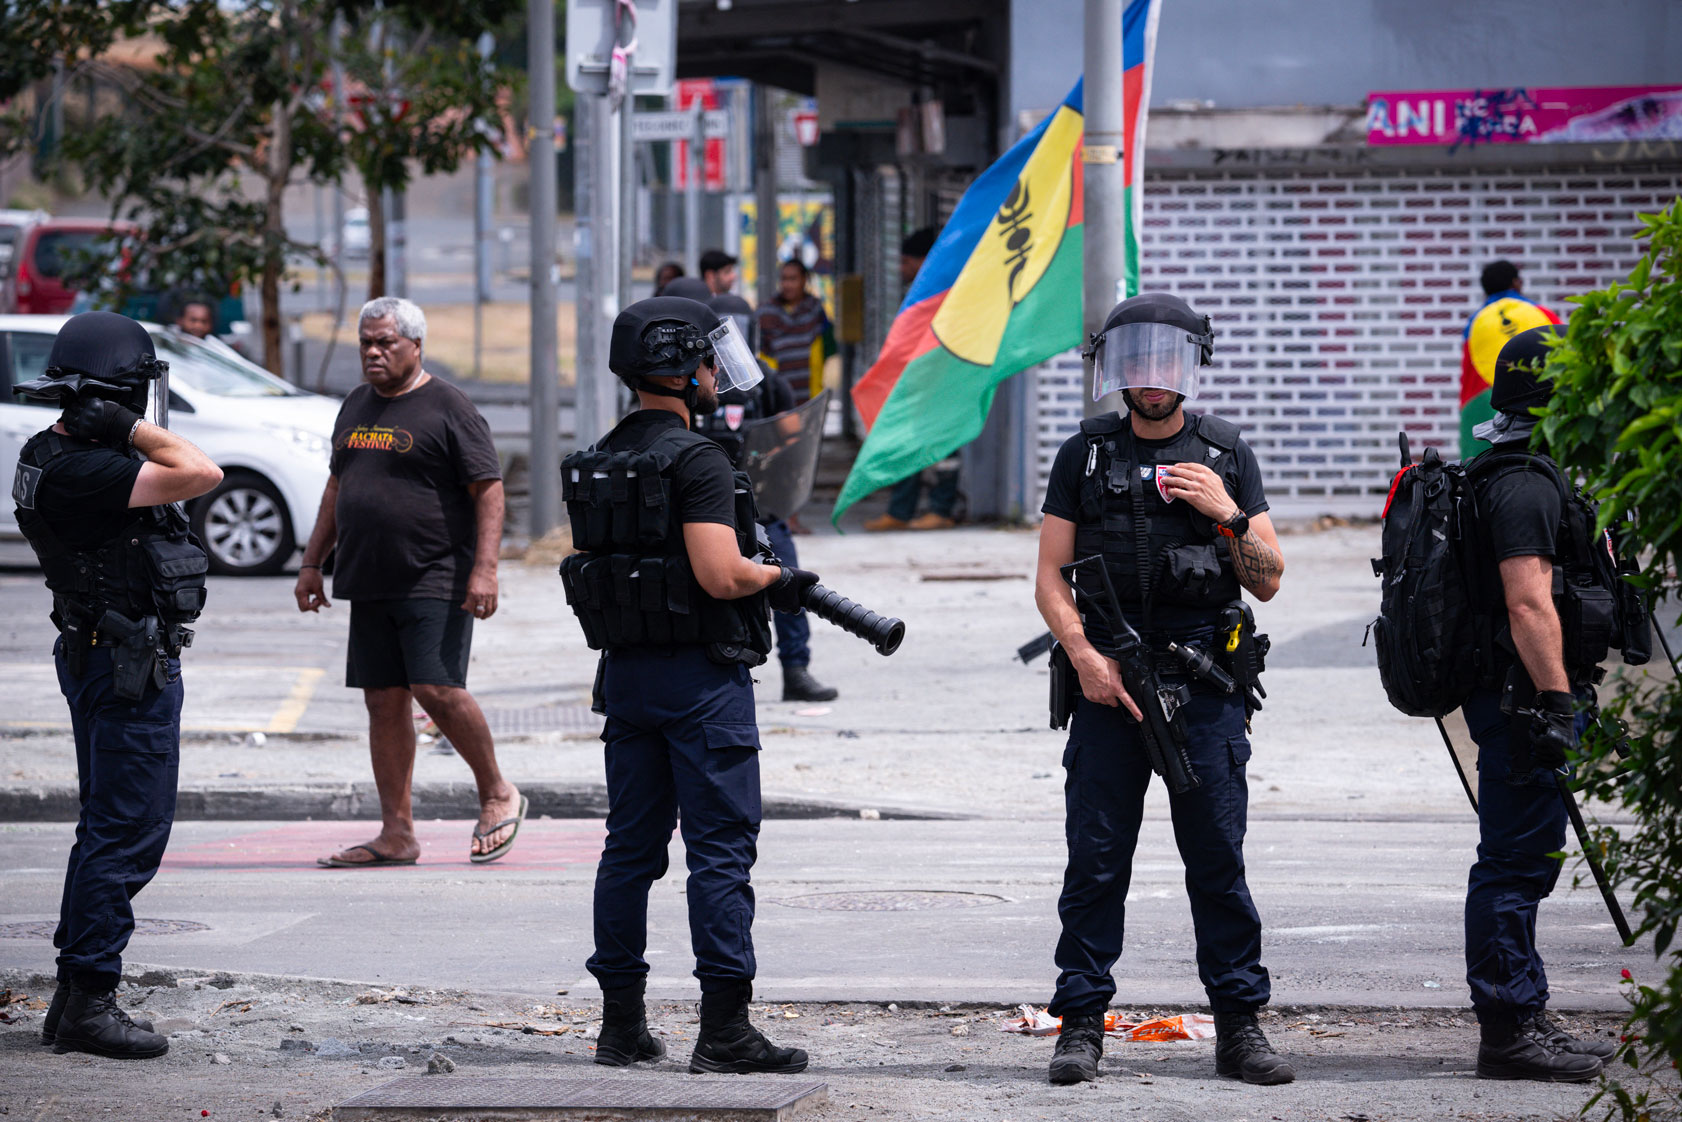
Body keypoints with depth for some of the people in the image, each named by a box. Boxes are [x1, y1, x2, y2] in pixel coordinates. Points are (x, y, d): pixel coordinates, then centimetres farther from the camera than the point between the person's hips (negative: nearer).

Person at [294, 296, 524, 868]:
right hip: (371, 584, 7)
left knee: (436, 688, -16)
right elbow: (337, 488, 26)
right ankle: (396, 834, 8)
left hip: (435, 581, -7)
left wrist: (485, 569, -19)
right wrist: (312, 562, 21)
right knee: (383, 702, 4)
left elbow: (489, 489, -10)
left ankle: (498, 795, 5)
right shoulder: (356, 406, 17)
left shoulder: (447, 407, -5)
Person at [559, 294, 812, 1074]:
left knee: (631, 847, 12)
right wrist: (777, 580, -4)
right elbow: (721, 575, -24)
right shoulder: (695, 460, -16)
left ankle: (622, 1024, 15)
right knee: (720, 850, -5)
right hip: (701, 675, -8)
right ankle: (724, 1031, -6)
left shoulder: (596, 462, 10)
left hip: (625, 673, 8)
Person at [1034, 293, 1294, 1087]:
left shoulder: (1226, 456, 9)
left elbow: (1267, 581, 8)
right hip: (1108, 682, 0)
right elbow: (1049, 579, 5)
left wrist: (1227, 515, -9)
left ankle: (1239, 1024, 5)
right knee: (1095, 861, -1)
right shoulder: (1084, 456, 8)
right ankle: (1082, 1024, 4)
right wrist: (1085, 657, -9)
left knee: (1219, 860, 0)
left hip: (1206, 686, 0)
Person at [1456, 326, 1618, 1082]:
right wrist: (1555, 700, -27)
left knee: (1522, 860, 14)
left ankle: (1521, 1024, 21)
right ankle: (1509, 1030, -7)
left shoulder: (1521, 475, 19)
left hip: (1518, 698, 11)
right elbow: (1527, 602, -25)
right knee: (1518, 860, -8)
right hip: (1521, 697, -11)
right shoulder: (1526, 485, -16)